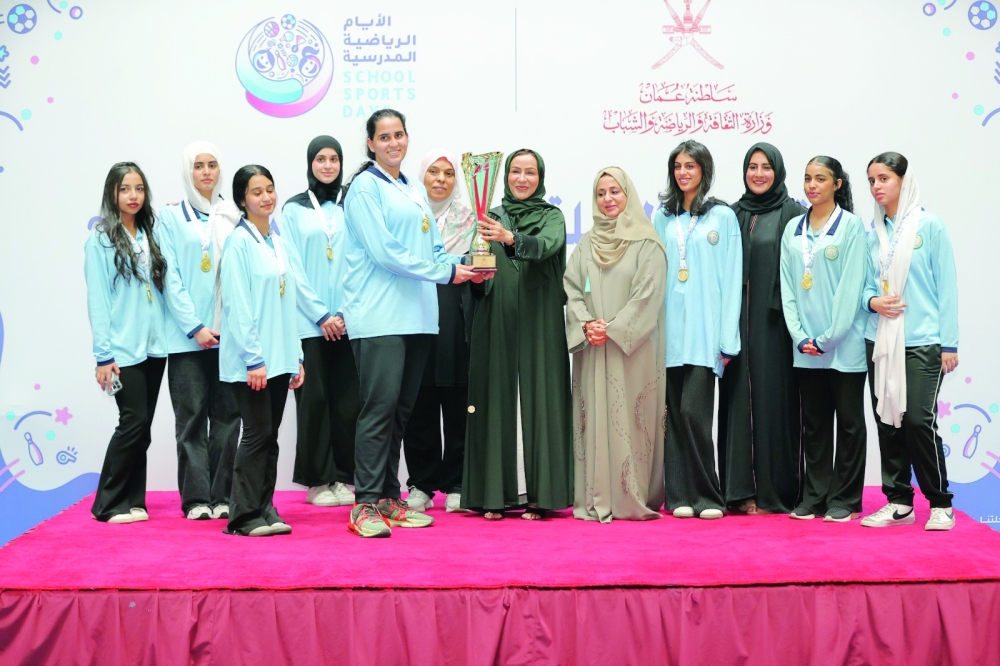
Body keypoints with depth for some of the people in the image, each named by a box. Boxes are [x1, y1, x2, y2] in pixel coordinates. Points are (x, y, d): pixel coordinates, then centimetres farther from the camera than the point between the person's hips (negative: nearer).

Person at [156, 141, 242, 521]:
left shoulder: (233, 217, 12)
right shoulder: (171, 216, 4)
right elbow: (170, 276, -4)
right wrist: (195, 327, -12)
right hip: (187, 335, -2)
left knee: (227, 415, 3)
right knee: (192, 416, -1)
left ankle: (224, 496, 9)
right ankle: (196, 498, 4)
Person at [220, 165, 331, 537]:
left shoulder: (281, 245, 15)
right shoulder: (239, 243, -6)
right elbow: (237, 305, -12)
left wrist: (297, 358, 13)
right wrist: (253, 358, -17)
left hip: (280, 358, 7)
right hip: (251, 360, -6)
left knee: (270, 435, 8)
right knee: (258, 433, -6)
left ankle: (265, 509, 15)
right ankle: (244, 516, 1)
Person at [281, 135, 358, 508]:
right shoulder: (294, 209, 6)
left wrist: (346, 312, -6)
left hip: (346, 322, 2)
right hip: (307, 321, -2)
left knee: (347, 399, 0)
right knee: (314, 399, -2)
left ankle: (344, 477, 8)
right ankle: (317, 480, 6)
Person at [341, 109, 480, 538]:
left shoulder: (415, 191, 20)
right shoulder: (365, 186, -2)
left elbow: (433, 249, 20)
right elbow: (383, 252, -12)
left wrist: (463, 264, -1)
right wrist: (445, 272, -11)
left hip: (416, 315, 7)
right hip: (378, 315, -7)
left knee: (401, 409, 9)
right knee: (379, 407, -10)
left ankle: (388, 499, 16)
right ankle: (365, 505, -5)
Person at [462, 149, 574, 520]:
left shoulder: (552, 217, 6)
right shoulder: (491, 218, 14)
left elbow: (546, 246, -17)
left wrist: (510, 238, -34)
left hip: (539, 323, -2)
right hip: (496, 322, 2)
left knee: (538, 401, -5)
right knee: (496, 402, -1)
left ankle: (539, 493, -1)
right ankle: (495, 493, 2)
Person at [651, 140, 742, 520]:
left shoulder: (723, 216, 5)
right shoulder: (662, 217, 14)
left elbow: (731, 279, 1)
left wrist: (727, 339, -6)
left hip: (704, 331, -3)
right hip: (668, 330, 3)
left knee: (693, 411, -11)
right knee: (674, 415, 3)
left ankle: (707, 496, 0)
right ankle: (680, 495, 9)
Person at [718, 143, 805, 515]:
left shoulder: (792, 214, 2)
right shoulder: (733, 215, 13)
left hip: (774, 323, -4)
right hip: (737, 322, 4)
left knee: (773, 398, -2)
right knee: (739, 399, 3)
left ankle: (774, 491, 5)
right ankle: (740, 490, 8)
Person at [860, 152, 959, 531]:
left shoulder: (930, 226, -2)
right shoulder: (872, 233, 10)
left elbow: (946, 285, -3)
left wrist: (949, 343, -7)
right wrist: (872, 301, -10)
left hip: (921, 342, -4)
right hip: (880, 341, 5)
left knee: (918, 420, -10)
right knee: (887, 421, 5)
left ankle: (940, 503, 5)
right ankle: (898, 502, 15)